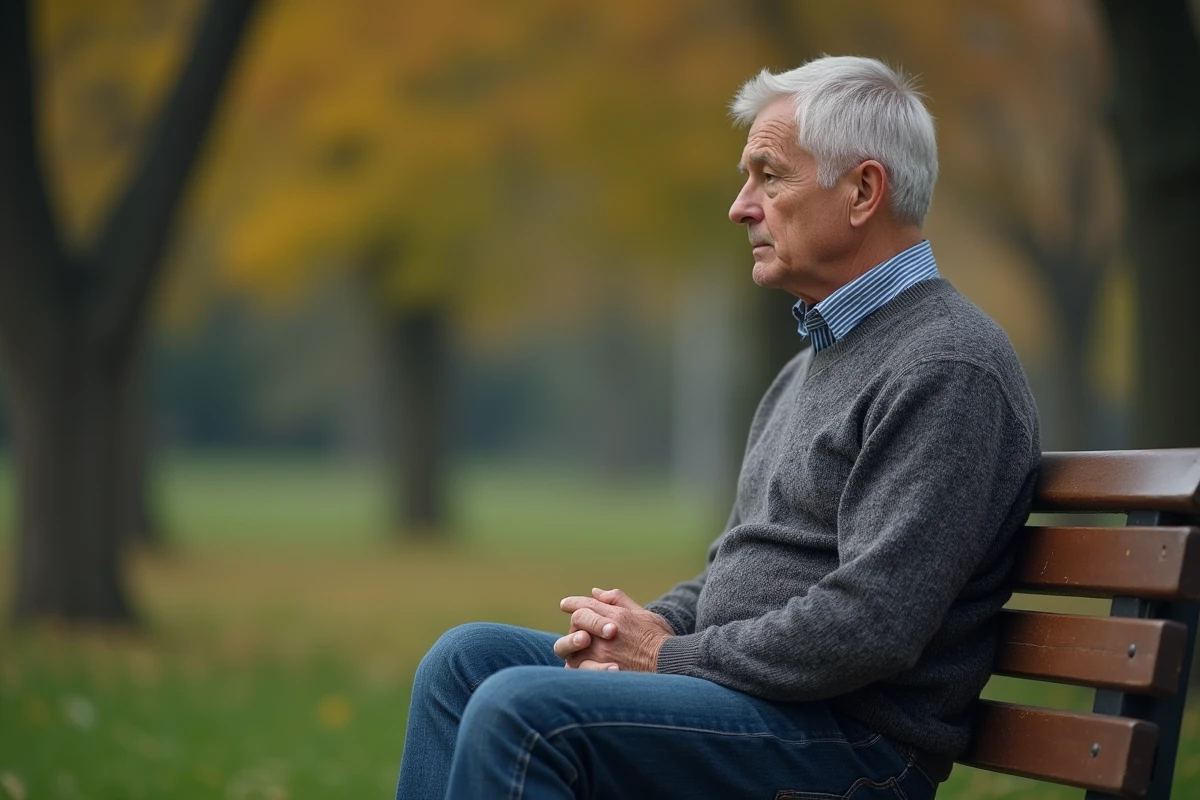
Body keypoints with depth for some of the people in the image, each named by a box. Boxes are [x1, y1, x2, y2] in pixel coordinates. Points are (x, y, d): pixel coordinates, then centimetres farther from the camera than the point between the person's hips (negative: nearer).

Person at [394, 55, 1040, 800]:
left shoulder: (947, 368, -15)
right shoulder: (814, 360, 19)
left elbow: (870, 627, -24)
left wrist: (671, 655, -13)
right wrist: (643, 627, 3)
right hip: (753, 687, 10)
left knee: (523, 711, -24)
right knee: (470, 657, 6)